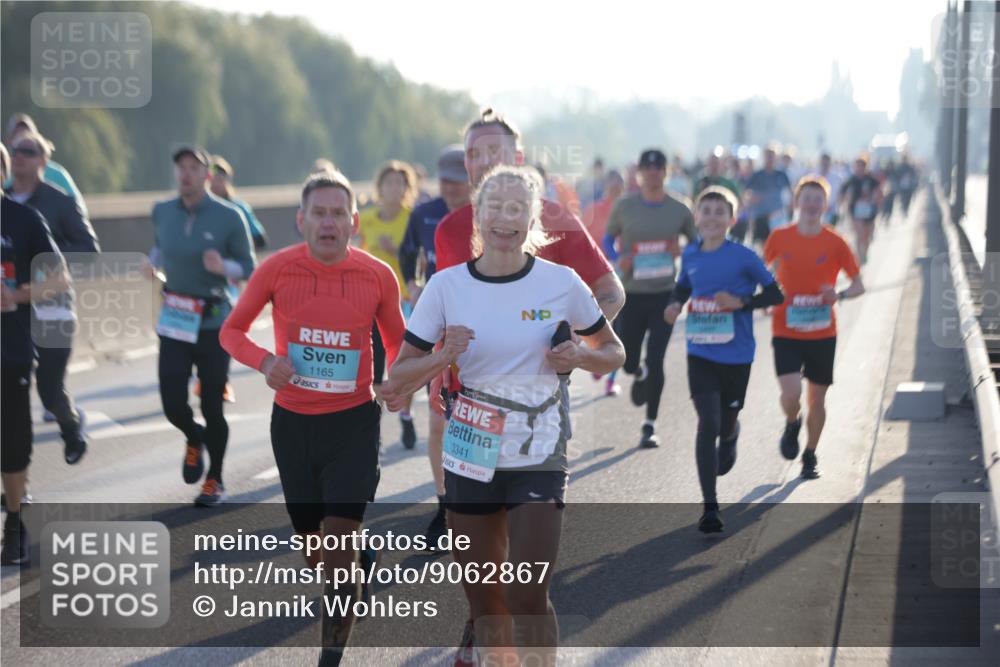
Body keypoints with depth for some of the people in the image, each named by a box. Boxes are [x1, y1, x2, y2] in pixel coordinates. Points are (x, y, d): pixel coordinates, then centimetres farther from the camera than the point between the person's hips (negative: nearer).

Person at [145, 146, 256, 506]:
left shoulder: (229, 217, -8)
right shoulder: (163, 212, 2)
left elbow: (248, 268, -4)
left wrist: (222, 267, -24)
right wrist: (153, 263, 0)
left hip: (214, 323, -3)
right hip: (174, 320, 3)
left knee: (212, 408, 2)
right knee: (173, 404, -5)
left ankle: (215, 481, 23)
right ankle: (194, 438, 32)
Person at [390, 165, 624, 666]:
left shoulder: (561, 283, -4)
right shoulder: (447, 286, -2)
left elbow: (613, 353, 9)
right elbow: (399, 377, 1)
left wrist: (579, 357, -12)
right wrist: (443, 357, -19)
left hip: (538, 460, -2)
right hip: (470, 460, 2)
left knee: (527, 598, -12)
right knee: (484, 602, 9)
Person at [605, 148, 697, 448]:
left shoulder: (679, 210, 1)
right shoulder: (624, 207, 1)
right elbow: (607, 240, 13)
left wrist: (682, 253, -10)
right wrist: (617, 260, -7)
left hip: (664, 294, -1)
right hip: (632, 293, 1)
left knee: (655, 361, -8)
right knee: (628, 361, 6)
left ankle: (650, 425, 5)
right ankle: (640, 376, 45)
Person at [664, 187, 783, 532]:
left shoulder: (743, 257, -11)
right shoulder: (690, 254, 1)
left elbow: (775, 294, -6)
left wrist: (741, 302, -20)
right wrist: (675, 303, -1)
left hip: (736, 356, -1)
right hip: (700, 354, 2)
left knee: (726, 422, 13)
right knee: (708, 423, -8)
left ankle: (730, 438, 55)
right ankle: (710, 507, -4)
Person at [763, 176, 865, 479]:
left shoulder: (835, 243, -3)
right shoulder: (780, 238, -1)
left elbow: (859, 285, 1)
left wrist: (839, 295, -19)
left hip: (822, 334, 1)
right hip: (786, 331, -1)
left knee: (817, 399, 8)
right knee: (791, 394, -17)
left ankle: (810, 455, 29)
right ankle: (792, 425, 18)